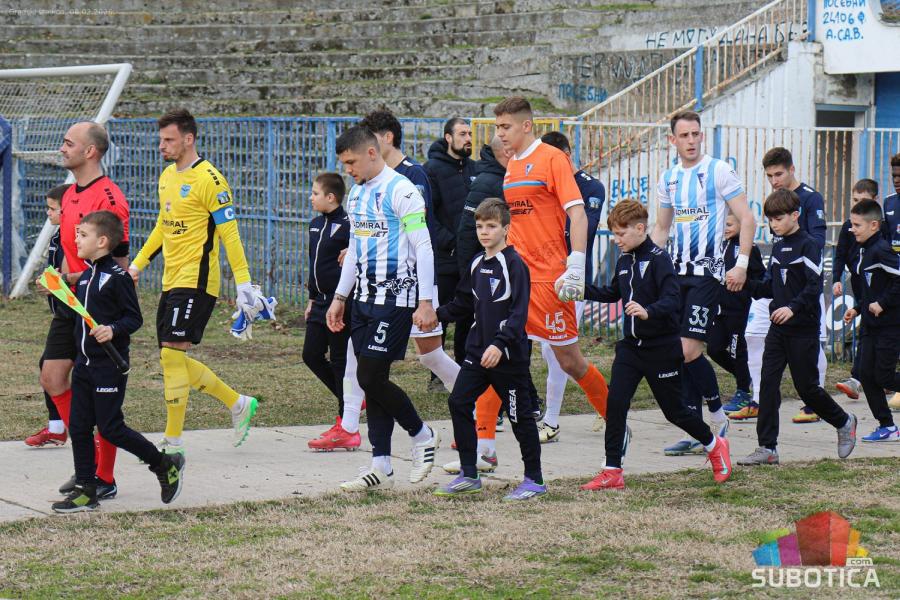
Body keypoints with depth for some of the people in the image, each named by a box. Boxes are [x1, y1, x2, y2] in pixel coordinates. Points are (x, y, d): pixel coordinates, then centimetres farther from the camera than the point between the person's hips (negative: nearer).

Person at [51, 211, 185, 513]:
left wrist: (113, 330, -29)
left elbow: (134, 317, -15)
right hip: (85, 363, 9)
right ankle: (85, 490, 12)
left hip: (109, 366, -8)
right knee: (79, 427, 5)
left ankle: (165, 466, 13)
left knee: (111, 428, -4)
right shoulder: (85, 277, 12)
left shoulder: (117, 277, -14)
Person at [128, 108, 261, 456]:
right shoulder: (167, 176, 13)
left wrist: (243, 283, -18)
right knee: (173, 361, 9)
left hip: (195, 282, -9)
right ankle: (238, 405, 24)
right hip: (171, 282, 9)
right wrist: (137, 264, 25)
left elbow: (229, 233, -14)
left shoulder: (209, 179, -13)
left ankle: (173, 444, -5)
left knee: (172, 354, -12)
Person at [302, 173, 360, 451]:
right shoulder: (316, 224, 13)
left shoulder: (347, 225, -14)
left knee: (341, 361, -4)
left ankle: (346, 427, 1)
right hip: (321, 303, 9)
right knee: (311, 355, 8)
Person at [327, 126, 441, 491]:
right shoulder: (357, 193, 14)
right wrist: (340, 297, 21)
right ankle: (381, 467, 9)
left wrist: (426, 303, -18)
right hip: (365, 297, 8)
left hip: (396, 297, -8)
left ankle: (422, 435, 10)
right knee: (371, 380, 6)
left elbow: (423, 248, -14)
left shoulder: (400, 190, -12)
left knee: (371, 377, -11)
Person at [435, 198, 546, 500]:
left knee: (520, 415, 2)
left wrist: (500, 344, -29)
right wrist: (438, 314, 8)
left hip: (508, 354, -7)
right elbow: (464, 304, 22)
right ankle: (469, 475, 8)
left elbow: (518, 313, -19)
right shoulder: (477, 264, 11)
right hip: (478, 351, 7)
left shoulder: (514, 264, -13)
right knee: (458, 402, 0)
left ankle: (534, 479, 13)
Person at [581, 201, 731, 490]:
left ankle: (715, 446, 32)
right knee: (615, 403, -8)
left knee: (674, 410, 6)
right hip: (631, 346, 7)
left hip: (662, 349, -6)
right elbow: (612, 293, 24)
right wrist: (582, 289, 10)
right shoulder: (624, 261, 8)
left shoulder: (658, 259, -16)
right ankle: (612, 472, -5)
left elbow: (673, 298, -27)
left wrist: (648, 312, -45)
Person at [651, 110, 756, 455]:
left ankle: (718, 417, 5)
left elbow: (746, 219, -5)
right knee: (679, 353, 3)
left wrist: (742, 264, -13)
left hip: (707, 272, -6)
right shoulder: (668, 178, 12)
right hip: (677, 272, 6)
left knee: (689, 350, -15)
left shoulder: (718, 171, -5)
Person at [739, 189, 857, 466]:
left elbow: (815, 286, -17)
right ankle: (767, 448, -4)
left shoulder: (808, 245, -10)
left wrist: (793, 307, -30)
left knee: (806, 386, 0)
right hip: (778, 328, 7)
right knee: (768, 384, -3)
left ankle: (844, 423, 26)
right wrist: (747, 285, -2)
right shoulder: (778, 248, 13)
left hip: (804, 328, -7)